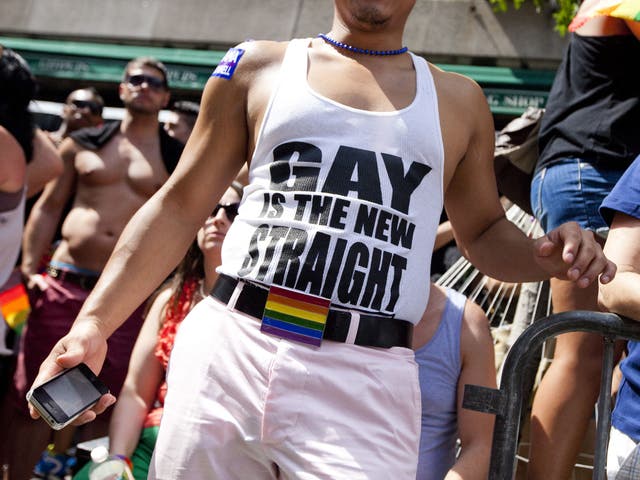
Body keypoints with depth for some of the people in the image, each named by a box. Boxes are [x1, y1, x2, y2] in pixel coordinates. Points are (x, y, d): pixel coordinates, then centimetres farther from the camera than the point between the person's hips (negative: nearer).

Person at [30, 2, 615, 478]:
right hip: (227, 349, 0)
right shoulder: (257, 68, 12)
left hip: (366, 381, 0)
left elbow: (485, 233, 24)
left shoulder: (459, 100, 16)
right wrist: (94, 322, -1)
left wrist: (546, 256, 0)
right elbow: (180, 205, 10)